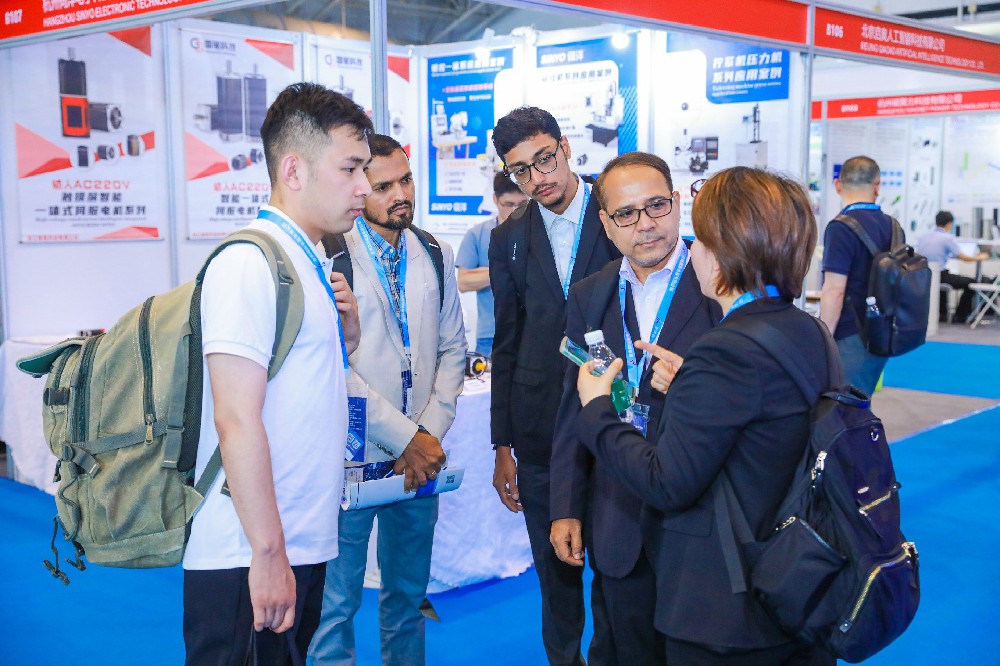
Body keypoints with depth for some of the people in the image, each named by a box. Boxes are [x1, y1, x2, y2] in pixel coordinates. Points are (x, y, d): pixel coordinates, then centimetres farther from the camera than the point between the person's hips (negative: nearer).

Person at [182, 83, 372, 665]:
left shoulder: (307, 262, 14)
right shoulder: (249, 263, -15)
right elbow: (236, 420, -20)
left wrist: (346, 336, 5)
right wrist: (268, 554, -19)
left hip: (303, 547, 9)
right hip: (250, 560, -9)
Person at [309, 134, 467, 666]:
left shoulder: (435, 256, 10)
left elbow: (453, 349, 11)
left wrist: (431, 432, -2)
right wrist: (404, 438, -12)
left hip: (421, 458, 5)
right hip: (354, 459, -5)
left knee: (408, 593, 17)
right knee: (336, 601, 3)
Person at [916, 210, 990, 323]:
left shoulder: (923, 237, 7)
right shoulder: (948, 238, -11)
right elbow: (963, 257, -9)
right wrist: (979, 257, 10)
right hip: (939, 275, -7)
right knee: (971, 283, 11)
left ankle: (942, 313, 36)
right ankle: (959, 316, 19)